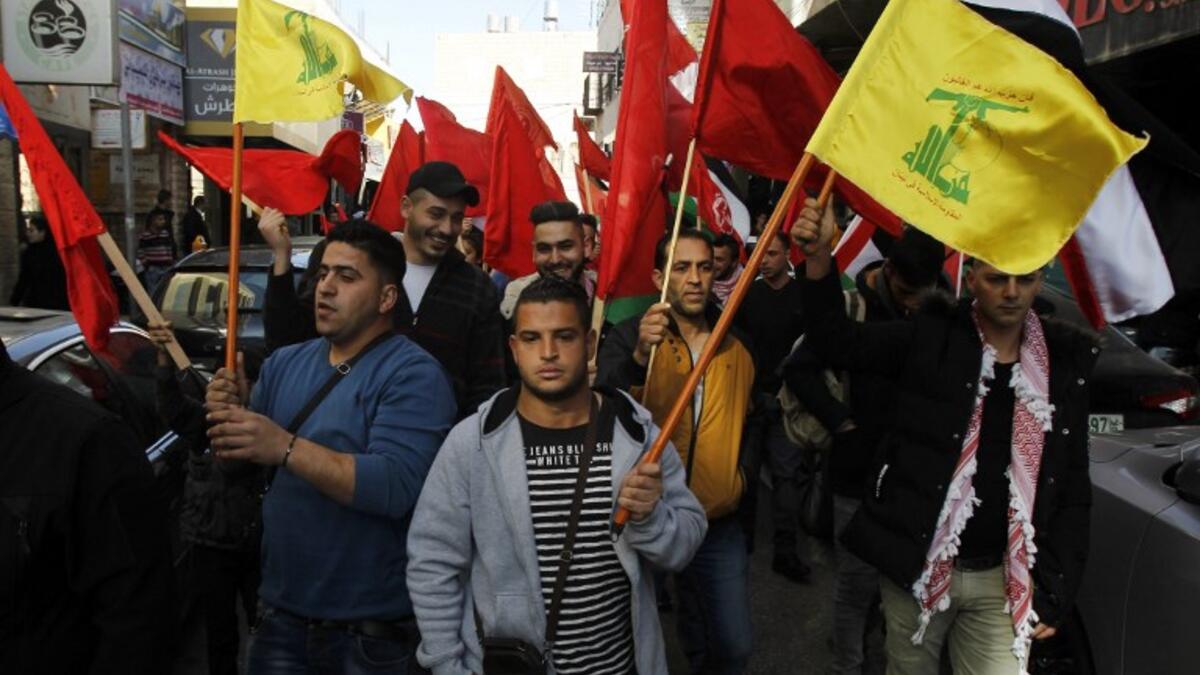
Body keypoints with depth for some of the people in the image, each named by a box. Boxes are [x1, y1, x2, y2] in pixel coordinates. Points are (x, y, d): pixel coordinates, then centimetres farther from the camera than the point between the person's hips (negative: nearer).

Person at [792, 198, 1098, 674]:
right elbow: (839, 343, -15)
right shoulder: (930, 337, -4)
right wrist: (819, 258, -32)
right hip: (916, 565, -1)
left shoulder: (1064, 366, 1)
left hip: (1001, 580, 1)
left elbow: (1072, 488, 5)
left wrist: (1055, 591, 2)